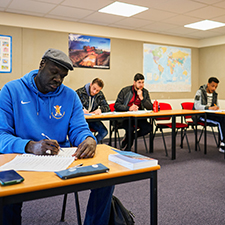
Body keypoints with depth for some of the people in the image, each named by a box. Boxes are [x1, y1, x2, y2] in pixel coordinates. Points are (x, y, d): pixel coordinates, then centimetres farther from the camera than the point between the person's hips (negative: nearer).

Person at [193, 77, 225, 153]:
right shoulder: (200, 92, -8)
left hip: (210, 114, 6)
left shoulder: (214, 94, 12)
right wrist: (209, 108, -31)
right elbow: (197, 106, -19)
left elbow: (216, 105, 21)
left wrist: (216, 107, -5)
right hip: (200, 115, -6)